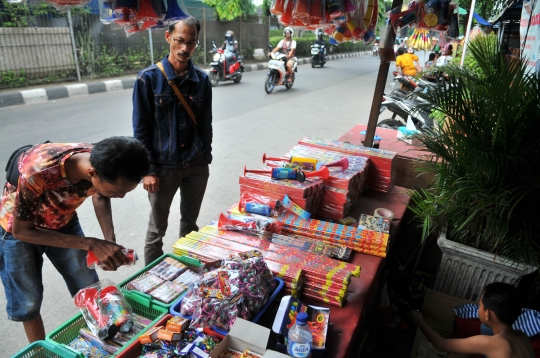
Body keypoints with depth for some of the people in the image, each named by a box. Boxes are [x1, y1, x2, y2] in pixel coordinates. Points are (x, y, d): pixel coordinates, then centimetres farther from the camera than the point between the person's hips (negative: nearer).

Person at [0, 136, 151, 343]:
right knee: (29, 301, 7)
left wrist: (110, 240, -19)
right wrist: (92, 245, -31)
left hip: (63, 221, 4)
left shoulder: (102, 163, -28)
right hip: (18, 226, -3)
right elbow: (21, 231, -25)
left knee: (90, 291, 9)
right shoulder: (38, 172, -42)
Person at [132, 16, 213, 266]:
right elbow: (141, 129, -7)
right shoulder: (149, 78, -9)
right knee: (157, 229, 12)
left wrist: (206, 160, 7)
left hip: (197, 166, 3)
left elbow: (205, 125, 7)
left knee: (190, 224, 18)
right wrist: (148, 170, -10)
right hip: (164, 167, -3)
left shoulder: (202, 80, 0)